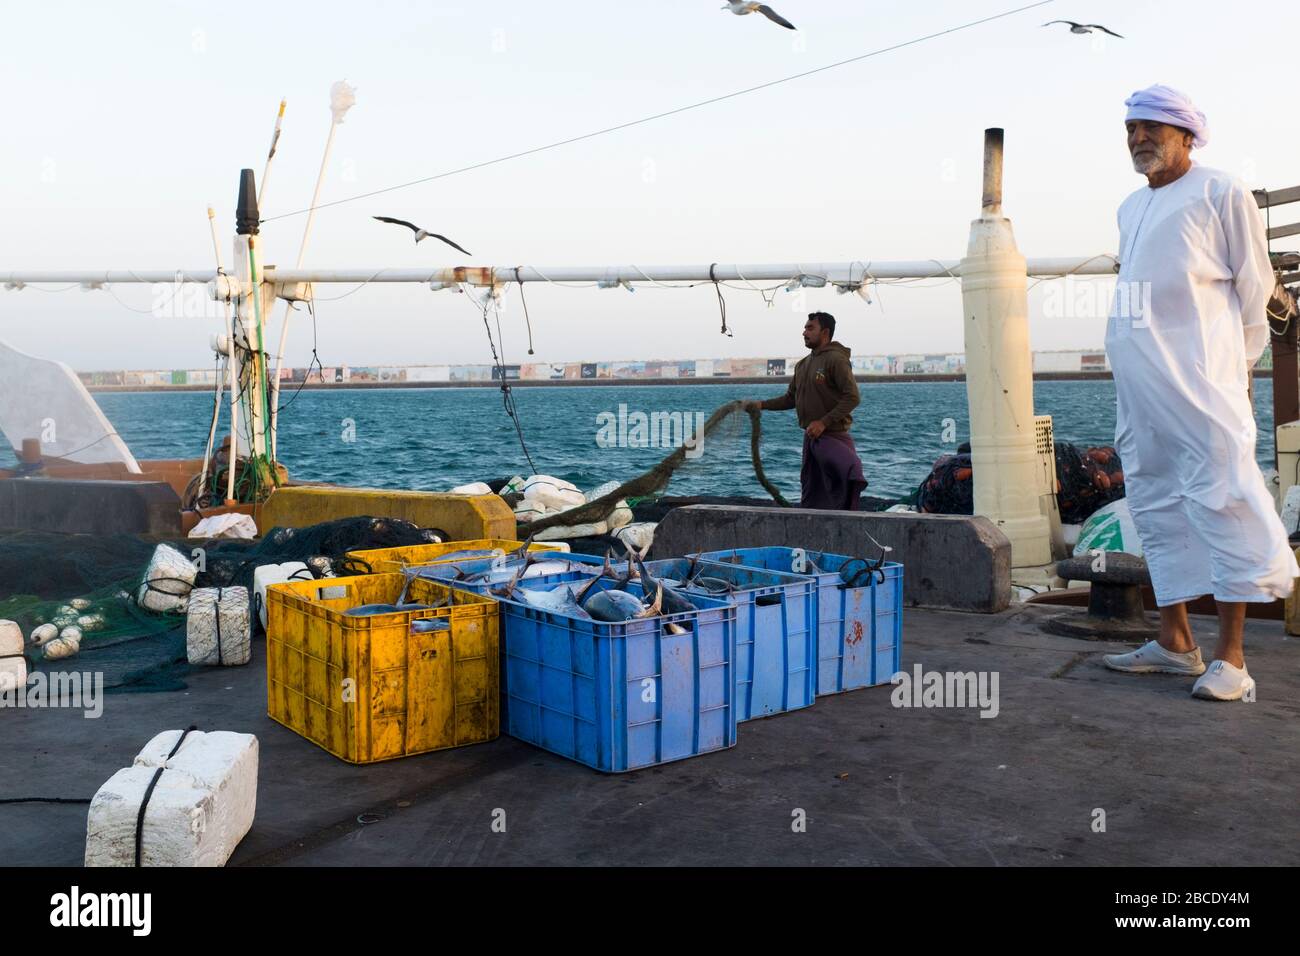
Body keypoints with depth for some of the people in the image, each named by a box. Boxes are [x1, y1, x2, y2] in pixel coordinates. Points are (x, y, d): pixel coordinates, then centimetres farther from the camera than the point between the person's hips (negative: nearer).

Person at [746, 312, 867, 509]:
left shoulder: (836, 359, -11)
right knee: (810, 497, 14)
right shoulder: (802, 364, 15)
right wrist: (762, 404, 6)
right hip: (810, 436, 9)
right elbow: (791, 398, 19)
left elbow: (852, 397, -18)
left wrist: (824, 422, -22)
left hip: (833, 436, -9)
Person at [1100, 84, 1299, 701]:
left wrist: (1236, 363, 1)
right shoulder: (1130, 208, 20)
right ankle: (1174, 643, 16)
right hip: (1137, 383, 8)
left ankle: (1231, 657, -8)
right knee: (1157, 506, 8)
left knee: (1221, 501, -11)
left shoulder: (1220, 194, 0)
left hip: (1198, 377, -7)